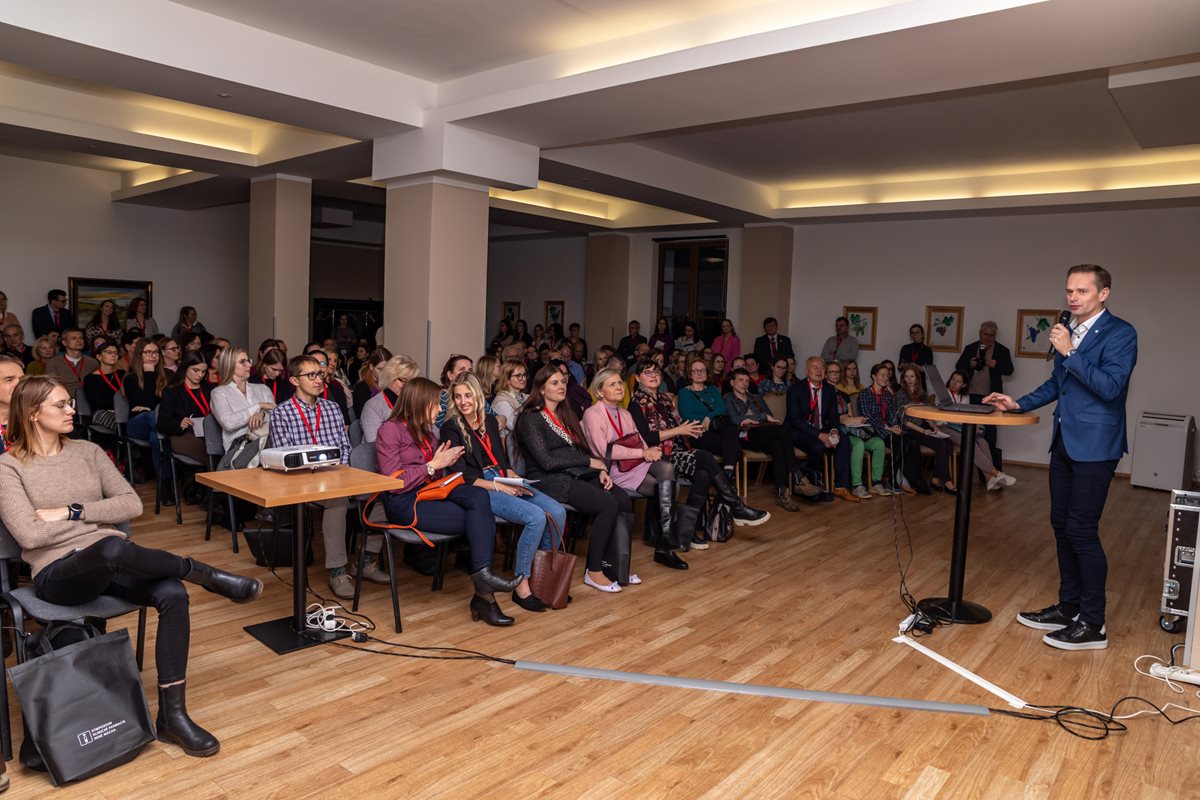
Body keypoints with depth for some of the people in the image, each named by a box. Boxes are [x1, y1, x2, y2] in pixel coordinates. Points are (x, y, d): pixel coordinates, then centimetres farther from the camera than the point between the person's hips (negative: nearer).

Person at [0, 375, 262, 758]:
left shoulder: (88, 451, 12)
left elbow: (132, 504, 4)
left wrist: (71, 512, -5)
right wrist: (96, 519, -5)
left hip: (110, 565, 5)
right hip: (58, 573, -4)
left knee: (172, 593, -26)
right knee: (113, 547, -41)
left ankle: (172, 715, -17)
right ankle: (210, 576, -16)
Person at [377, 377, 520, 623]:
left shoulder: (425, 432, 20)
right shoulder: (390, 430, -6)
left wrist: (443, 463, 0)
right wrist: (432, 465, -12)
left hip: (430, 492, 7)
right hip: (403, 503, -7)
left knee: (479, 496, -25)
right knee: (482, 519, -22)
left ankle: (482, 574, -31)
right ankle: (483, 595, -19)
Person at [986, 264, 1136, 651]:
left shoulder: (1120, 333, -11)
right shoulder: (1068, 330, 11)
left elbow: (1110, 386, -23)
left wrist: (1069, 352, -22)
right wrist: (1019, 403, 12)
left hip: (1094, 445, -8)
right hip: (1064, 442, 8)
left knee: (1081, 531, -6)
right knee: (1062, 525, 13)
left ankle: (1092, 625, 6)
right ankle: (1068, 608, 26)